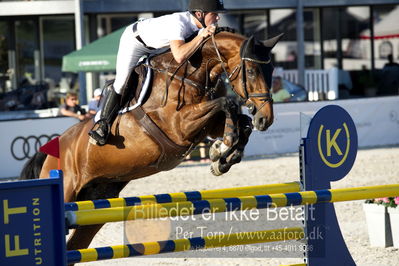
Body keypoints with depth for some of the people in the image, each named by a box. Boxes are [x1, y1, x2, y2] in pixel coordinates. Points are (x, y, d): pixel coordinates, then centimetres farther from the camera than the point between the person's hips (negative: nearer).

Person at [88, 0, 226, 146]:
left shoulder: (199, 23, -20)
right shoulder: (178, 23, -44)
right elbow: (180, 56, -58)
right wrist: (202, 35, -51)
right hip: (134, 39, -8)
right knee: (122, 82, -12)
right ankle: (103, 123, -2)